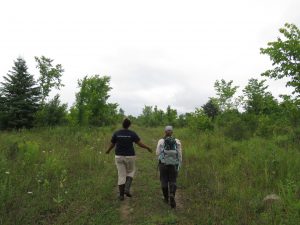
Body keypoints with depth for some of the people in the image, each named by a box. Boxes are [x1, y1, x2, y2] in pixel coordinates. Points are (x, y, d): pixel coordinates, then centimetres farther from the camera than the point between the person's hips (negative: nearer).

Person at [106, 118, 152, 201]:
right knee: (130, 172, 20)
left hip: (119, 156, 2)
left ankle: (121, 195, 12)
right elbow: (140, 144, -10)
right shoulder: (132, 133, -8)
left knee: (121, 175, 9)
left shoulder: (116, 133, -2)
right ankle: (127, 189, 2)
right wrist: (148, 148, 8)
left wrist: (108, 151, 28)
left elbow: (112, 145, 7)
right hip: (129, 156, -1)